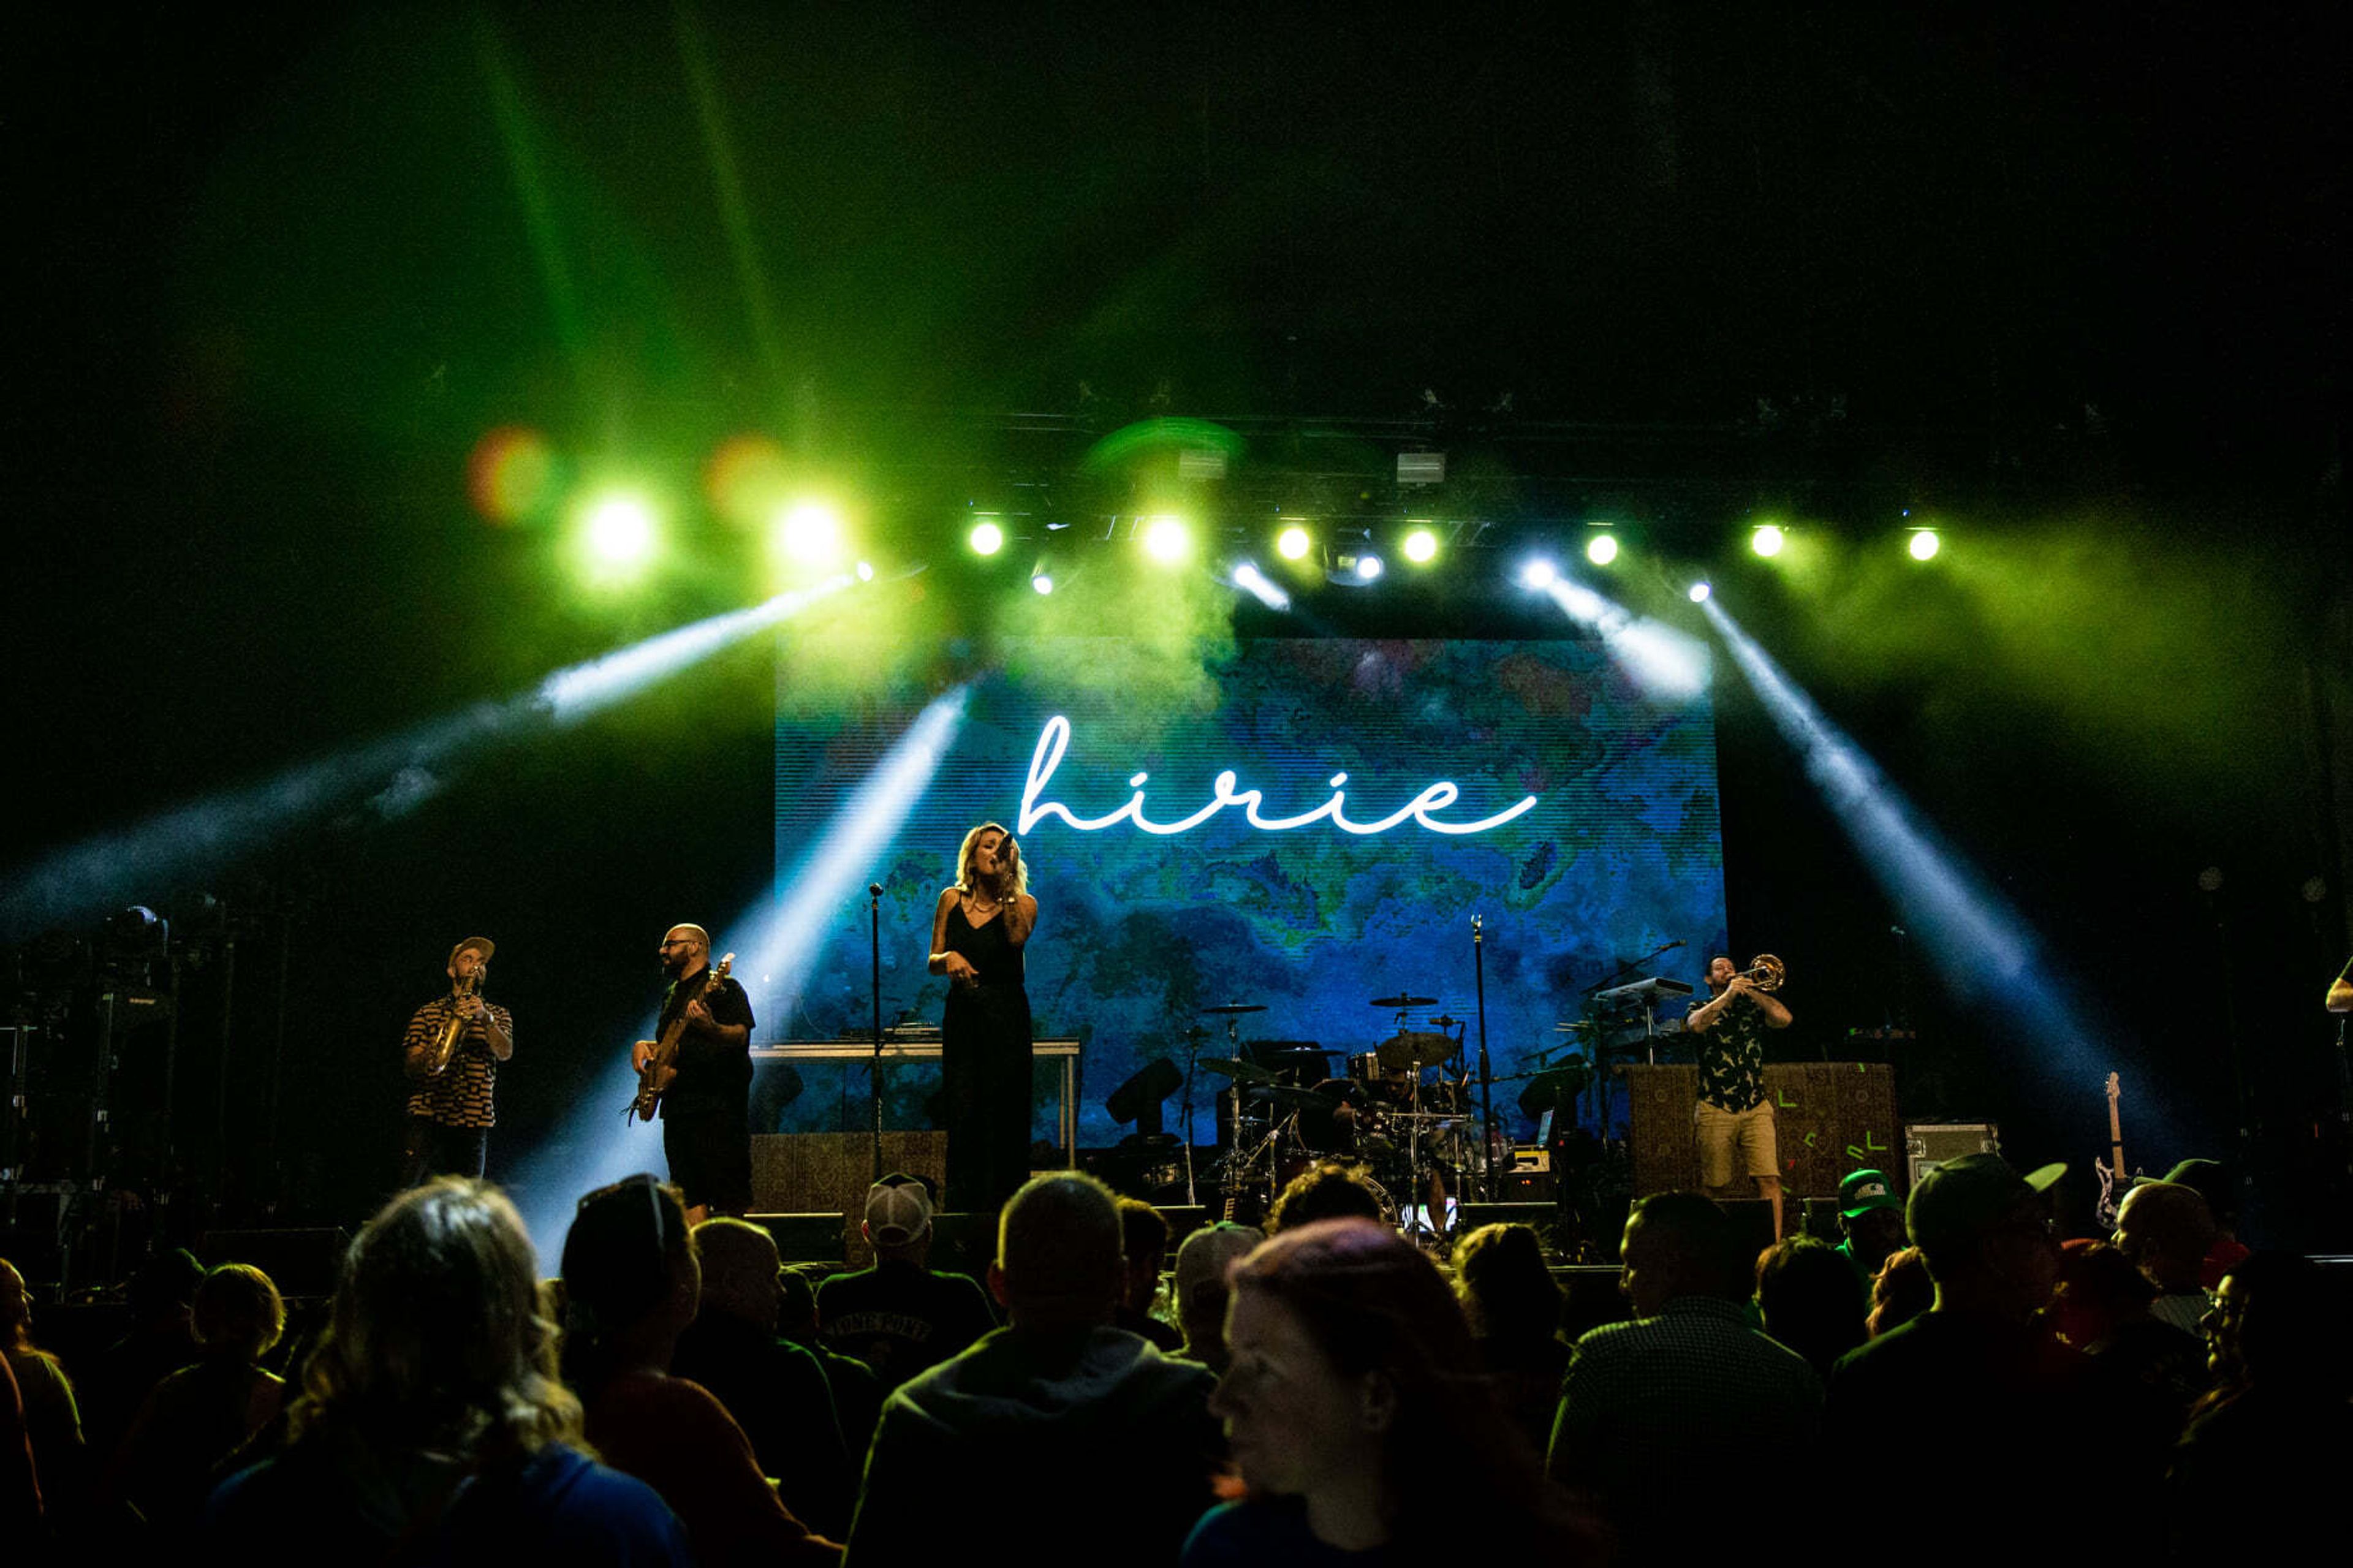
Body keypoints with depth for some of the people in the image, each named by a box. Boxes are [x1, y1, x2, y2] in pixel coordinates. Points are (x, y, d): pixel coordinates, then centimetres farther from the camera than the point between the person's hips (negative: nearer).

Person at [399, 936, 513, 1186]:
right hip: (427, 1118, -1)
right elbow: (411, 1067, 6)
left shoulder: (498, 1015, 17)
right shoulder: (427, 1013, 13)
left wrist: (486, 1018, -18)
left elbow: (505, 1053, -3)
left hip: (474, 1121, 1)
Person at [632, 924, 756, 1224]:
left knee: (731, 1198, -10)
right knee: (690, 1199, 4)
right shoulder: (671, 995, 23)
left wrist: (710, 1028, -35)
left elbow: (741, 1036, -16)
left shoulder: (723, 987, -2)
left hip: (718, 1107, -8)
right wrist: (642, 1046, 14)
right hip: (677, 1107, 8)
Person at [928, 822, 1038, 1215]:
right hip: (962, 1014, 2)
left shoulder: (1023, 903, 5)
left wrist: (1005, 882, -13)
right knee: (962, 1113, -2)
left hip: (1007, 1017, -2)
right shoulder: (952, 899, 11)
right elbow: (932, 961, 12)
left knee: (1004, 1114, -5)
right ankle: (963, 1209, 5)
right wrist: (949, 958, -10)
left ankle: (1005, 1209, 2)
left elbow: (1017, 937, -17)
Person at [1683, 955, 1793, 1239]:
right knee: (1716, 1186, 1)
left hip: (1756, 1108, 1)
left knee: (1769, 1179, -12)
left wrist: (1750, 990, -3)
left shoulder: (1753, 1008, 15)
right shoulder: (1701, 1009, 11)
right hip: (1715, 1109, -1)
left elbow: (1784, 1018, -4)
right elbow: (1697, 1024, -13)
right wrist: (1728, 994, -15)